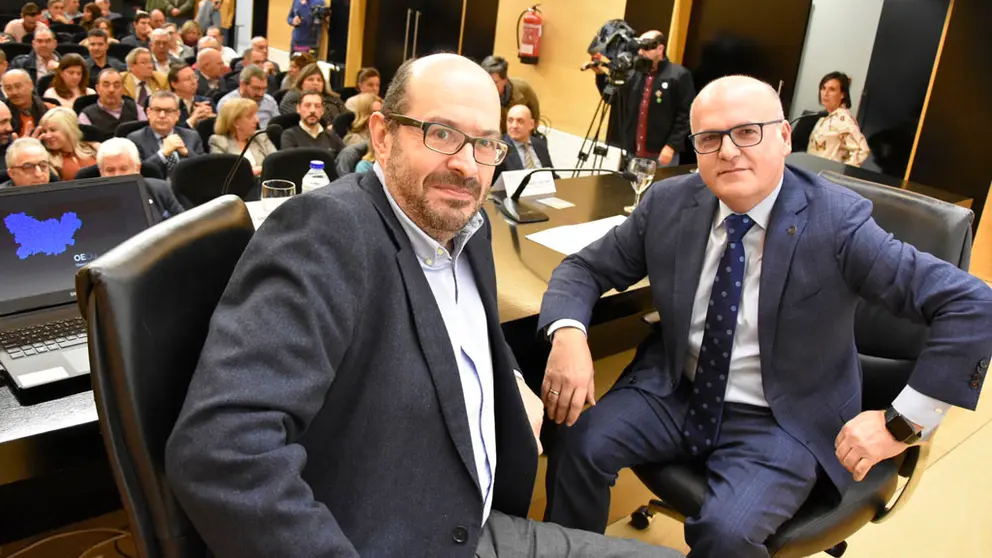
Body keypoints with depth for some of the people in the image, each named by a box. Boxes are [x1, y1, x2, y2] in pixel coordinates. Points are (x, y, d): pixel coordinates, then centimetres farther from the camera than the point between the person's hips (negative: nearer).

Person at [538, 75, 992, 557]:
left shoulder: (836, 223, -18)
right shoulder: (669, 203, -6)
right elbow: (586, 267, 1)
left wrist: (901, 422, -17)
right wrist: (568, 335, -21)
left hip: (781, 423, -3)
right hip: (675, 392, 4)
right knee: (581, 443, -20)